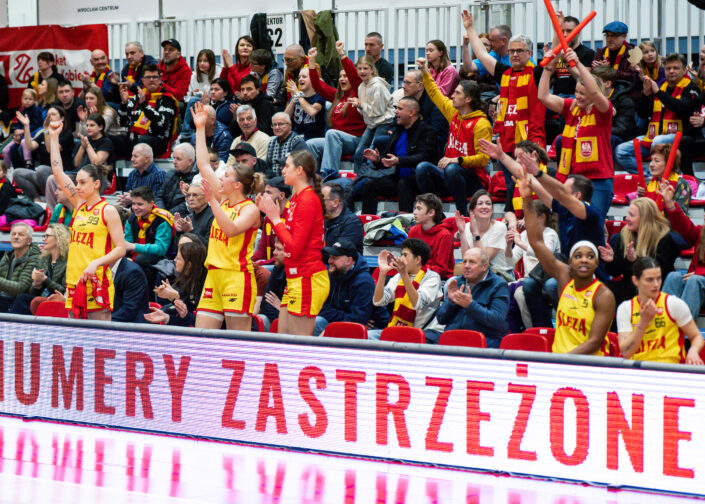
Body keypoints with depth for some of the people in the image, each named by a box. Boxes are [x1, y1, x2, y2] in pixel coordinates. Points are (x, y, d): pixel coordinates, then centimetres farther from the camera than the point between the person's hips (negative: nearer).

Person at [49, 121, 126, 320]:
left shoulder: (108, 211, -4)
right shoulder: (79, 205, 14)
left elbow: (120, 249, -8)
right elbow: (58, 172, 18)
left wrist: (96, 263, -22)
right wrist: (53, 137, 18)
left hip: (97, 283, -7)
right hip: (74, 280, 7)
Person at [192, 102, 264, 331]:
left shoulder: (250, 209, -7)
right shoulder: (223, 201, 13)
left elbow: (231, 229, -26)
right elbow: (203, 165, 17)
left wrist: (212, 201, -28)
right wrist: (200, 128, 16)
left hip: (237, 278, -8)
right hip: (214, 276, 8)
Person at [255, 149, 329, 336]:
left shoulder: (308, 200, -14)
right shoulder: (297, 198, 14)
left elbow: (295, 246, -18)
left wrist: (275, 218, -10)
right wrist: (269, 213, 11)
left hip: (307, 280, -10)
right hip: (295, 279, 10)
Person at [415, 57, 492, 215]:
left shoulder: (481, 124, -13)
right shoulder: (454, 114, 10)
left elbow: (483, 158, -19)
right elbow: (434, 93, 26)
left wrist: (458, 160, -29)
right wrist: (424, 72, 22)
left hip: (474, 181, -7)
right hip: (450, 177, 7)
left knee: (451, 170, -38)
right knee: (422, 168, -17)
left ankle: (463, 213, -27)